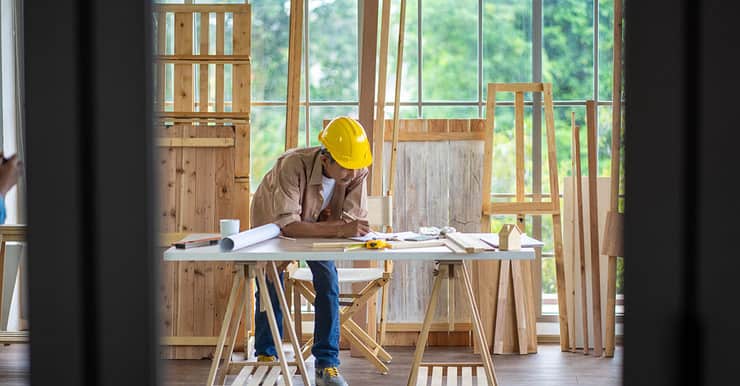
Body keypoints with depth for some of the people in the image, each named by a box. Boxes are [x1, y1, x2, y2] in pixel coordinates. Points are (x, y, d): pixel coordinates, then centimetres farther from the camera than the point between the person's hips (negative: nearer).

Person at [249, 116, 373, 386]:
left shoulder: (358, 171, -31)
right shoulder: (294, 165, -44)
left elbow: (357, 221, -24)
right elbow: (288, 225, -49)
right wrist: (339, 228, -57)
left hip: (315, 225, 3)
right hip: (273, 223, -3)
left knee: (328, 285, -10)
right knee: (270, 288, 5)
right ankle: (266, 354, 29)